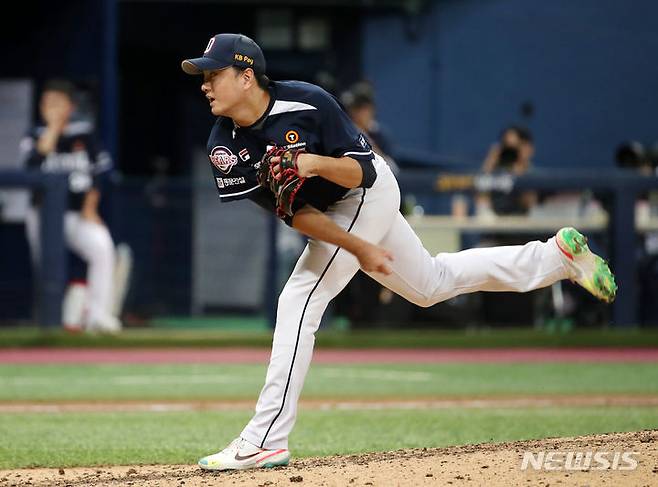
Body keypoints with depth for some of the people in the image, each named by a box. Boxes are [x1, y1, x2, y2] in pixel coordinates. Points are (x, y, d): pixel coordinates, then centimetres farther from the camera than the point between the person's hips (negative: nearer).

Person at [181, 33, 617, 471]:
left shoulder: (307, 103, -28)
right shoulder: (223, 148, -14)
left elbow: (363, 172, -21)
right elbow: (293, 212, -15)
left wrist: (318, 163, -41)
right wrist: (357, 248, -24)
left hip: (367, 193, -7)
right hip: (328, 215, 7)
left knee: (299, 300, -20)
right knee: (431, 284, 21)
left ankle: (267, 442, -19)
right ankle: (558, 254, 33)